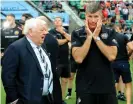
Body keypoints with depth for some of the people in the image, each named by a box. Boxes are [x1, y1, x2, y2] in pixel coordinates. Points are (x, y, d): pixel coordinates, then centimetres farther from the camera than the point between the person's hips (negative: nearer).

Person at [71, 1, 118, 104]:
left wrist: (96, 36, -13)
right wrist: (89, 36, -15)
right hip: (85, 86, -1)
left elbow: (112, 56, -13)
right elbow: (78, 58, -15)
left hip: (107, 85, 1)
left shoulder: (110, 32, 1)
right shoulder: (77, 33, -3)